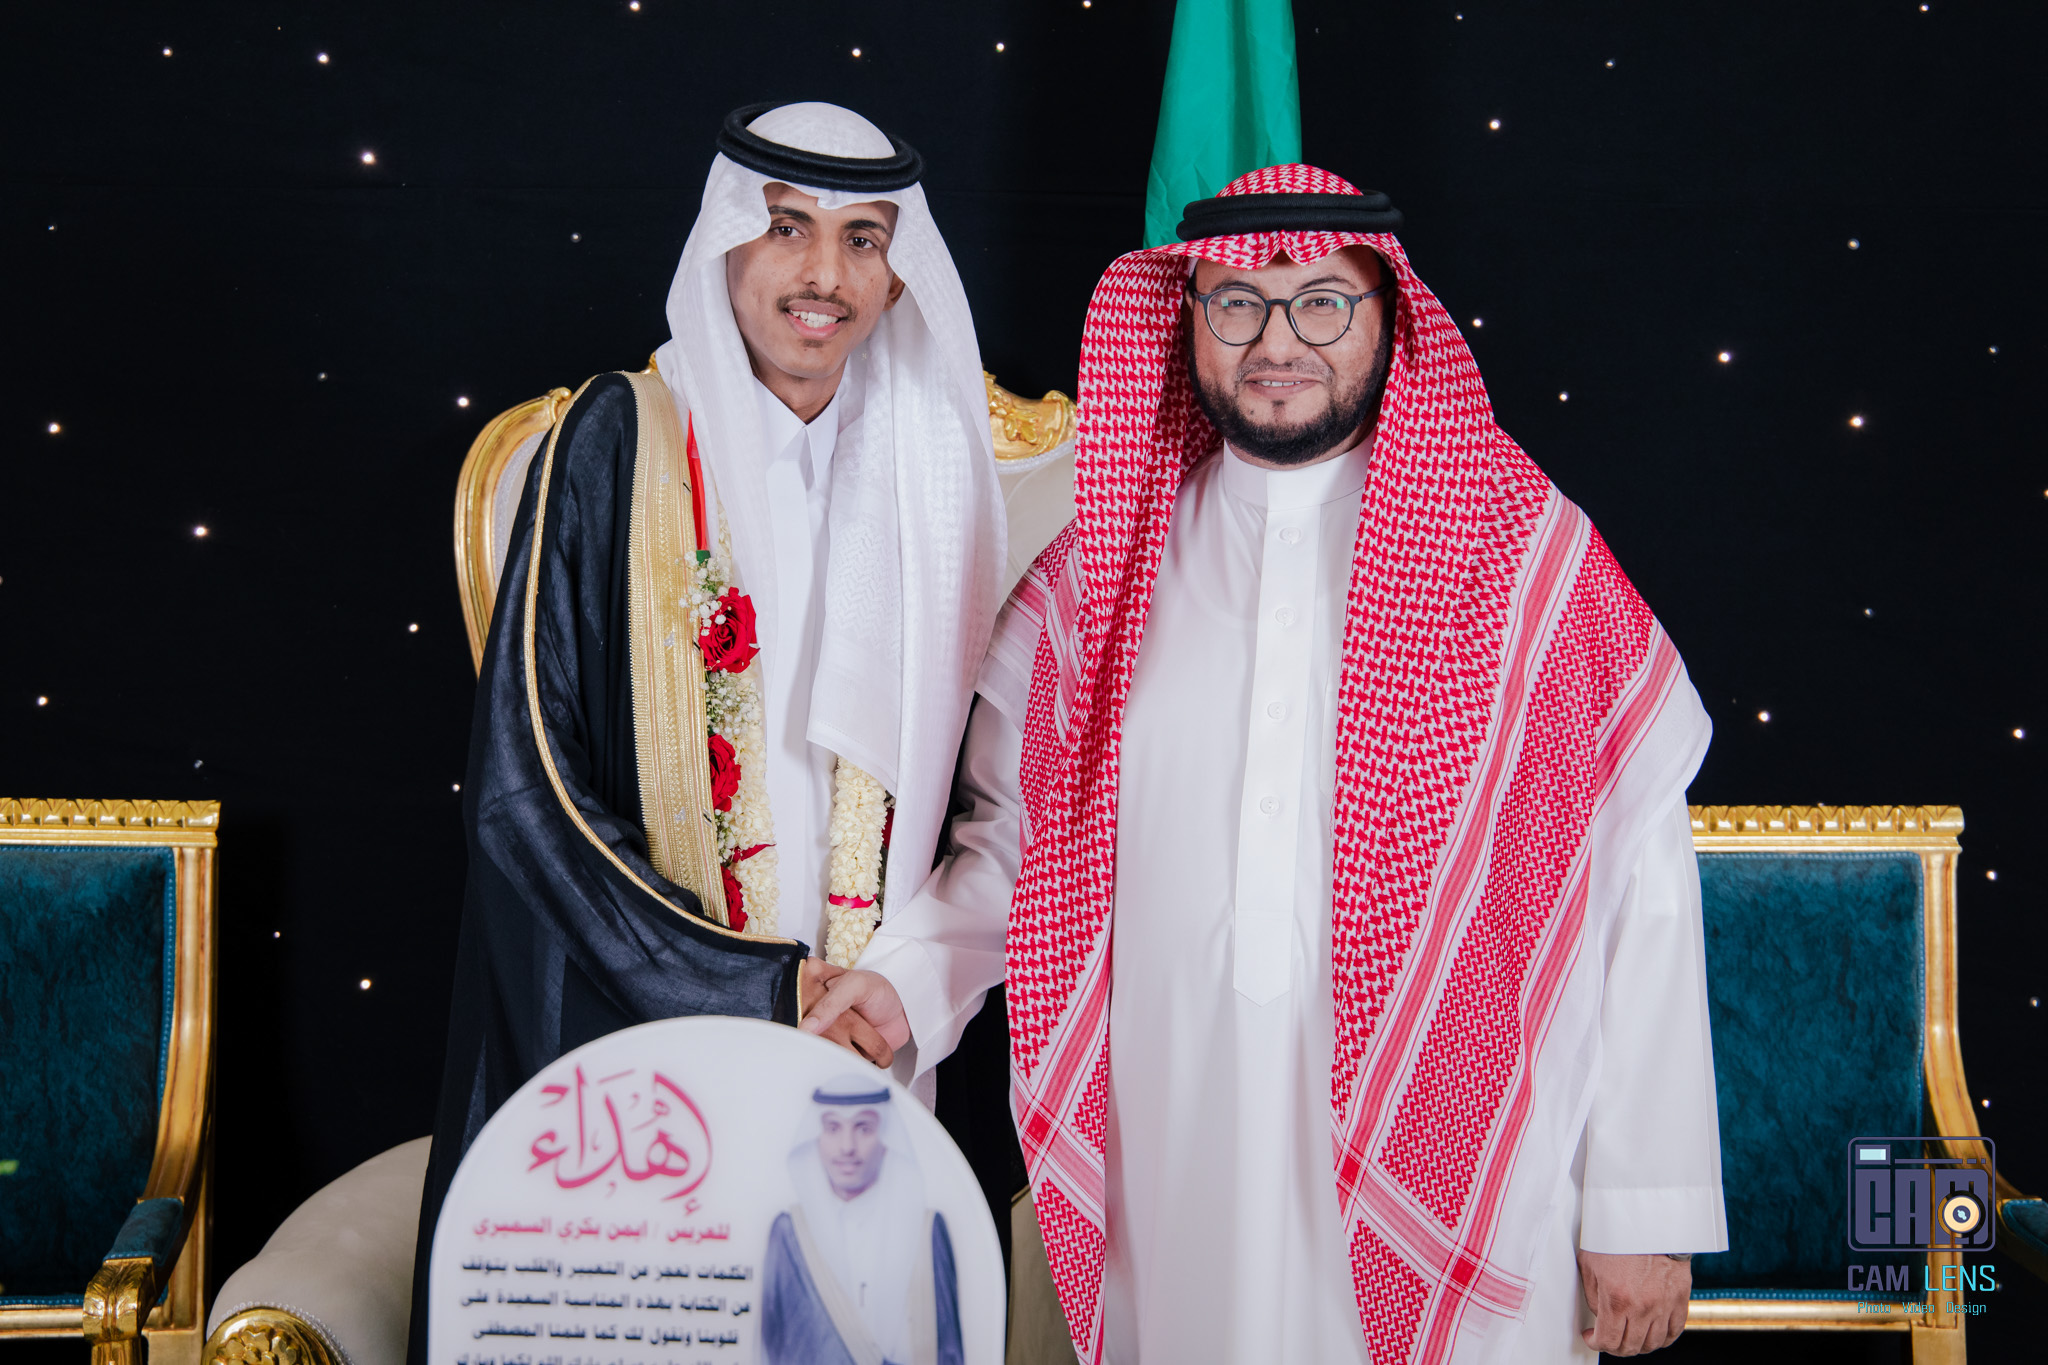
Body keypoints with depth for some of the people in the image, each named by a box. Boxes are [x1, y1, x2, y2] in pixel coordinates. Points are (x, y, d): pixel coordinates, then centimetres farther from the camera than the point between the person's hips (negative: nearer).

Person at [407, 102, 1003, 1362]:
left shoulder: (921, 459, 5)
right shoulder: (626, 443, -8)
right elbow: (521, 789, -12)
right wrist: (756, 987, -14)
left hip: (859, 1028, 4)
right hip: (634, 1024, -3)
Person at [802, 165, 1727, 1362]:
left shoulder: (1531, 559, -3)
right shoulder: (1098, 572, 6)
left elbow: (1643, 891, -4)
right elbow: (1019, 837, 15)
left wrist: (1648, 1208, -5)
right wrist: (907, 980, -3)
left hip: (1458, 1201, -2)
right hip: (1173, 1188, 2)